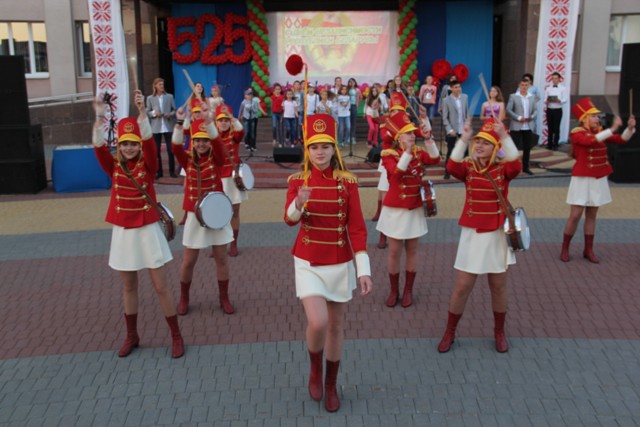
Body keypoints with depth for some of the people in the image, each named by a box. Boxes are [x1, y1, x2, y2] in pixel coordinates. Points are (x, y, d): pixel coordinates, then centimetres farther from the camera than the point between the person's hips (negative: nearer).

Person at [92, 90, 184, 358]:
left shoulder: (148, 165, -6)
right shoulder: (113, 166, 0)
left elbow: (149, 140, -22)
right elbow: (99, 147, -16)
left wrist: (142, 111, -35)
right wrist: (99, 118, -30)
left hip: (147, 230, -3)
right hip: (122, 232, 3)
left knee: (161, 286, 2)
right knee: (129, 286, 15)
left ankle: (176, 337, 14)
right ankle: (131, 336, 30)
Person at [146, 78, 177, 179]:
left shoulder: (169, 96, 6)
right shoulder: (150, 98, 4)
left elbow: (175, 110, 8)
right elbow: (147, 112, 5)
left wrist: (171, 114, -12)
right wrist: (154, 113, -14)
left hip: (168, 127, 0)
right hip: (156, 128, 0)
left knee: (170, 149, -1)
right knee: (156, 150, 4)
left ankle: (172, 171, 9)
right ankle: (158, 171, 13)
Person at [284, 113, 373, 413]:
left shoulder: (348, 182, -5)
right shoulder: (297, 180, -4)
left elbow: (357, 228, -5)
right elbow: (289, 219, -17)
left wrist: (363, 270, -10)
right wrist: (299, 203, -40)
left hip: (340, 263, 1)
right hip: (308, 262, -1)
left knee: (336, 326, 10)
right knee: (318, 322, -17)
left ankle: (331, 386, 32)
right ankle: (315, 371, 16)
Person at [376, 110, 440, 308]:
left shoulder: (420, 152, 1)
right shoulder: (388, 155, -9)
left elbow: (435, 159, -19)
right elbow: (397, 172, -28)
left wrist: (428, 137, -30)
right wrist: (408, 151, -35)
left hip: (415, 208, 3)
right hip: (395, 209, -3)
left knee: (411, 250, 9)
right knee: (395, 251, 3)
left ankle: (408, 290, 22)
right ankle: (394, 290, 19)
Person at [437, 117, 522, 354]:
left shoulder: (503, 168, -5)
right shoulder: (468, 167, -3)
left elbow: (516, 165, -28)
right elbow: (452, 167, -26)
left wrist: (504, 136, -36)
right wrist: (463, 139, -36)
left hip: (497, 234, 0)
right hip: (472, 234, 0)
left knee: (498, 286, 12)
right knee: (462, 286, 4)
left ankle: (499, 332, 32)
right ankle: (450, 332, 22)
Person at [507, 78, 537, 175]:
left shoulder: (532, 97, 11)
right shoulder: (513, 96, 1)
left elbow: (535, 110, 12)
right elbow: (508, 110, -6)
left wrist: (532, 117, -8)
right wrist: (518, 118, -15)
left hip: (529, 127, 4)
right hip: (516, 127, -4)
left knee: (527, 148, 8)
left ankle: (525, 167, 19)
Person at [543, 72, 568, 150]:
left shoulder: (563, 88, 2)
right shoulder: (548, 88, 10)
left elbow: (565, 99, -5)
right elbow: (545, 98, 7)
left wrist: (559, 100, -23)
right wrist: (546, 102, -15)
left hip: (558, 110, -3)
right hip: (549, 109, 3)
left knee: (556, 128, -1)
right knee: (550, 128, 6)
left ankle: (555, 145, 4)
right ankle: (549, 144, 13)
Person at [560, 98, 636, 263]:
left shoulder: (601, 132, 8)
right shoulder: (576, 133, -12)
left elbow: (622, 139, 3)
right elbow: (591, 141, -31)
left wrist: (630, 128, -15)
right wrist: (612, 128, -34)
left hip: (598, 179, 6)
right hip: (583, 179, -6)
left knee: (591, 215, 10)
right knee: (575, 215, -3)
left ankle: (588, 250, 18)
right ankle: (565, 249, 10)